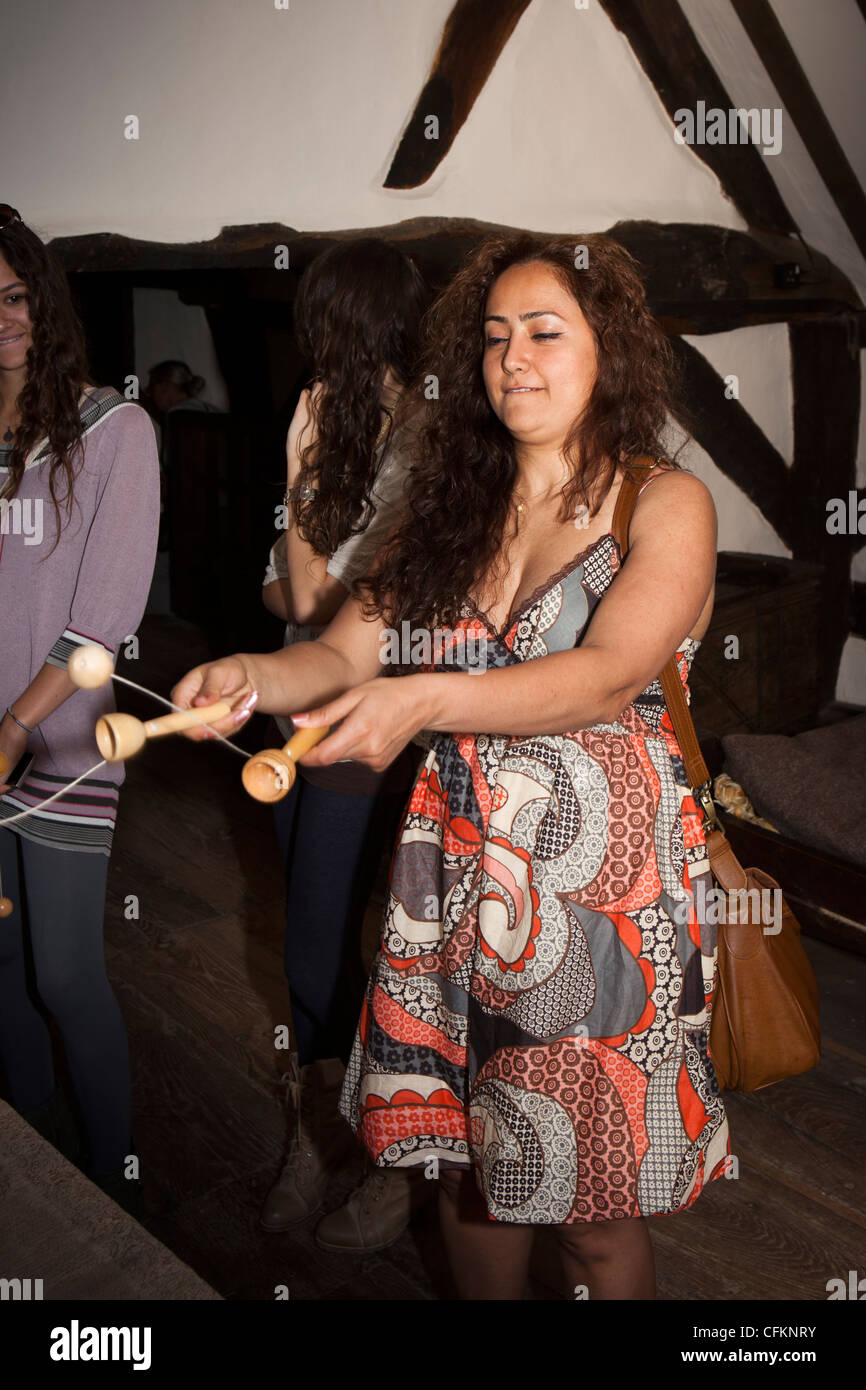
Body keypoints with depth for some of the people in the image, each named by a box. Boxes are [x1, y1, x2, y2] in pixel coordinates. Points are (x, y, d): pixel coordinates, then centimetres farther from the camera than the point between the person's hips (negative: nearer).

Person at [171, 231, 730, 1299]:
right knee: (463, 1156, 14)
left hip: (601, 884, -4)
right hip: (456, 875, 4)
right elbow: (344, 654, 4)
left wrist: (422, 701, -33)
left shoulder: (666, 502, -2)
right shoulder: (455, 506, 12)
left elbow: (612, 675, -20)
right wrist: (254, 676, -18)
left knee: (591, 1199, 5)